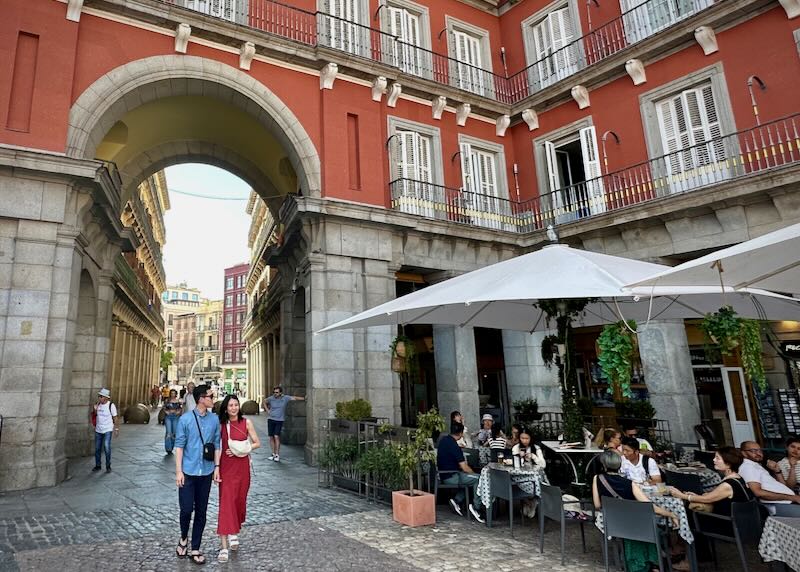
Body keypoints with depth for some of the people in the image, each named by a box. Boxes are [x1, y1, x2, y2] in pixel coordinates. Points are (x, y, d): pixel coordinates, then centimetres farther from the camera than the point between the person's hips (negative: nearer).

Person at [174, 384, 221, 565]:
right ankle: (183, 538, 31)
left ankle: (195, 549, 23)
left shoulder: (214, 419, 0)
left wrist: (217, 466, 1)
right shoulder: (185, 419, -6)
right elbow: (179, 446, -5)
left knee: (201, 512, 9)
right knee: (186, 509, 0)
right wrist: (178, 471, -7)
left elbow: (216, 445, 5)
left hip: (206, 473, 2)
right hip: (188, 472, -2)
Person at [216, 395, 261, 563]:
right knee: (226, 502, -5)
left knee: (240, 500, 12)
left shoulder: (246, 422, -2)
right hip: (226, 467, -1)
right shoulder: (221, 424, -1)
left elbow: (257, 443, 1)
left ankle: (234, 531, 38)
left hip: (242, 466, 1)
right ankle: (224, 546, -2)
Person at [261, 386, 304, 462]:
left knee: (276, 437, -12)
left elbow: (295, 398, -7)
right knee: (271, 437, 5)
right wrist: (267, 410, 9)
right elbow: (264, 401, 17)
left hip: (279, 420, -2)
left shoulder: (285, 398, -5)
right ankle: (273, 453, 18)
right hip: (271, 419, 2)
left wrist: (304, 398, -14)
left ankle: (277, 455, -6)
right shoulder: (271, 398, 0)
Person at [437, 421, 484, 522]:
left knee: (470, 477, 20)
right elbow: (464, 468, -19)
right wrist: (474, 473, -2)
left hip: (444, 475, 9)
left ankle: (457, 500, 12)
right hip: (450, 477, -9)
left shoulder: (444, 439, 6)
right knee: (479, 479, -9)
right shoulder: (454, 446, -22)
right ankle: (476, 507, -6)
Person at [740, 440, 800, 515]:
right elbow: (758, 492, -21)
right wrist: (791, 497, -17)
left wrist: (777, 471, 5)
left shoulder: (758, 466, 21)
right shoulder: (747, 467, -10)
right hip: (777, 506, -10)